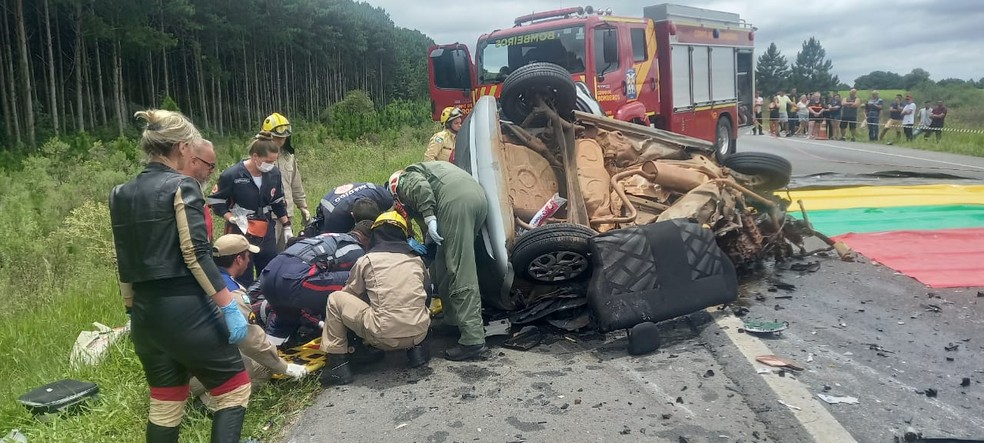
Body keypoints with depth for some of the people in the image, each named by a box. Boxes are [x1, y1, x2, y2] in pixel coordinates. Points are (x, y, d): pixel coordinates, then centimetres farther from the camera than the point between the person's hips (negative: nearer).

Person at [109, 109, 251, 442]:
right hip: (185, 308, -8)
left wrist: (133, 311, 22)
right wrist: (229, 307, -16)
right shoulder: (181, 186, -10)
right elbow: (196, 256, -18)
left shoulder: (121, 194, 11)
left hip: (145, 312, 8)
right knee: (234, 387, 6)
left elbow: (125, 266, 14)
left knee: (164, 402, 18)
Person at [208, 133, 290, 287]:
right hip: (241, 234, -5)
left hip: (267, 234, 5)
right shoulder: (231, 175, -16)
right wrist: (233, 219, -18)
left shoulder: (274, 173, -1)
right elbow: (215, 202, -6)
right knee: (244, 280, 1)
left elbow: (278, 203, 12)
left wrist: (287, 227, 12)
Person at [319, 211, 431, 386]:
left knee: (335, 299, 13)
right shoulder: (416, 259, 14)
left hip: (384, 336, -4)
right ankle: (416, 348, 21)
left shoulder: (367, 260, 5)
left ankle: (337, 364, 8)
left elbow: (350, 294, 17)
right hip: (419, 333, 4)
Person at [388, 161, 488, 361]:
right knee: (445, 263, 22)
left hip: (456, 200, -8)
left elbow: (421, 187, -6)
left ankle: (473, 340, -12)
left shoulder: (405, 179, 20)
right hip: (479, 196, 8)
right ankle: (453, 318, 28)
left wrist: (429, 218, -11)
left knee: (460, 271, -9)